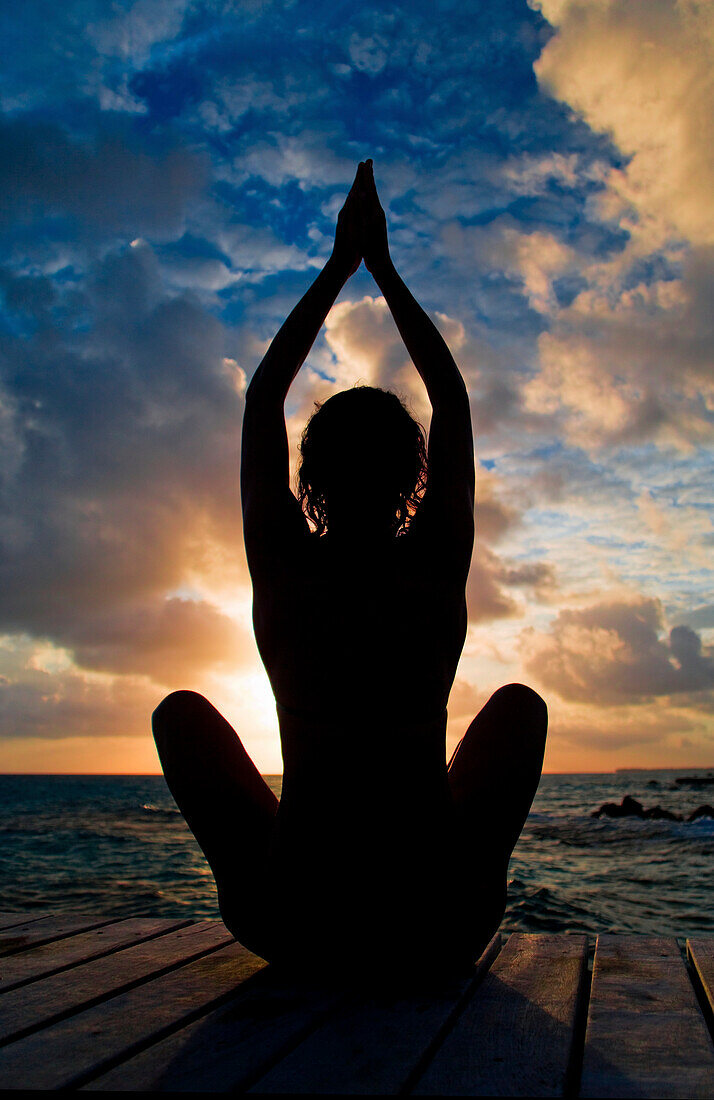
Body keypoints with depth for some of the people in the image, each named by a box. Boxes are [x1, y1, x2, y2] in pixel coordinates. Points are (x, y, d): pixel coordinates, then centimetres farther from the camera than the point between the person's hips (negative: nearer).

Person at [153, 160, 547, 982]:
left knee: (183, 711, 20)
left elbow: (263, 397, 7)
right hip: (443, 930, 1)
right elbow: (453, 402, 9)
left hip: (293, 929, 0)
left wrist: (340, 266, 15)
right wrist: (381, 267, 16)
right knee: (520, 700, 24)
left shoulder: (283, 565, -8)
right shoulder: (440, 563, -6)